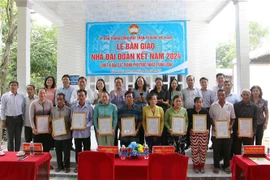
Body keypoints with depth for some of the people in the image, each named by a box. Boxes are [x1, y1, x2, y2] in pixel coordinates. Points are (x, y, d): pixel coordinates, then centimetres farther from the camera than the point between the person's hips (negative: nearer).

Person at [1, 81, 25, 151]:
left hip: (19, 118, 2)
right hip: (10, 119, -2)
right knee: (10, 138, 7)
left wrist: (23, 119, 5)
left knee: (18, 138, 9)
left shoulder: (21, 96, 3)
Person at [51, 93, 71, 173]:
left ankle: (67, 166, 23)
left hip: (66, 135, -3)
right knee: (58, 151, 14)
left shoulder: (68, 110, -7)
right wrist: (52, 131, -3)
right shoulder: (53, 110, 2)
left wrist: (68, 129, -15)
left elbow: (70, 122, -1)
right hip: (56, 135, 3)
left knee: (66, 151, 8)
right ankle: (60, 165, 31)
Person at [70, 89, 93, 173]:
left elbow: (91, 119, 1)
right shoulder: (73, 107, 1)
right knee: (78, 149, 13)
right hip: (76, 132, 1)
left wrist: (87, 126, -15)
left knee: (87, 149, 9)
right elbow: (71, 119, 6)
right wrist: (72, 126, -11)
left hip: (86, 132, -1)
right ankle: (78, 165, 27)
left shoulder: (89, 107, -2)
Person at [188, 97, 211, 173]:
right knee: (195, 150, 1)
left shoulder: (205, 111, 3)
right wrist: (191, 129, -12)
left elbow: (209, 121, 6)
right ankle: (195, 165, 16)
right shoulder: (190, 111, 1)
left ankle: (202, 166, 19)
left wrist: (208, 129, -6)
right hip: (194, 133, -1)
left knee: (203, 149, 3)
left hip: (204, 133, 1)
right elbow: (188, 122, 2)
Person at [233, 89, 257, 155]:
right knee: (237, 151, 8)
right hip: (237, 133, -1)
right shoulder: (236, 105, 0)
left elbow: (255, 120, 4)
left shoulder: (254, 107, 5)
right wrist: (236, 130, -10)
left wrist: (253, 131, -8)